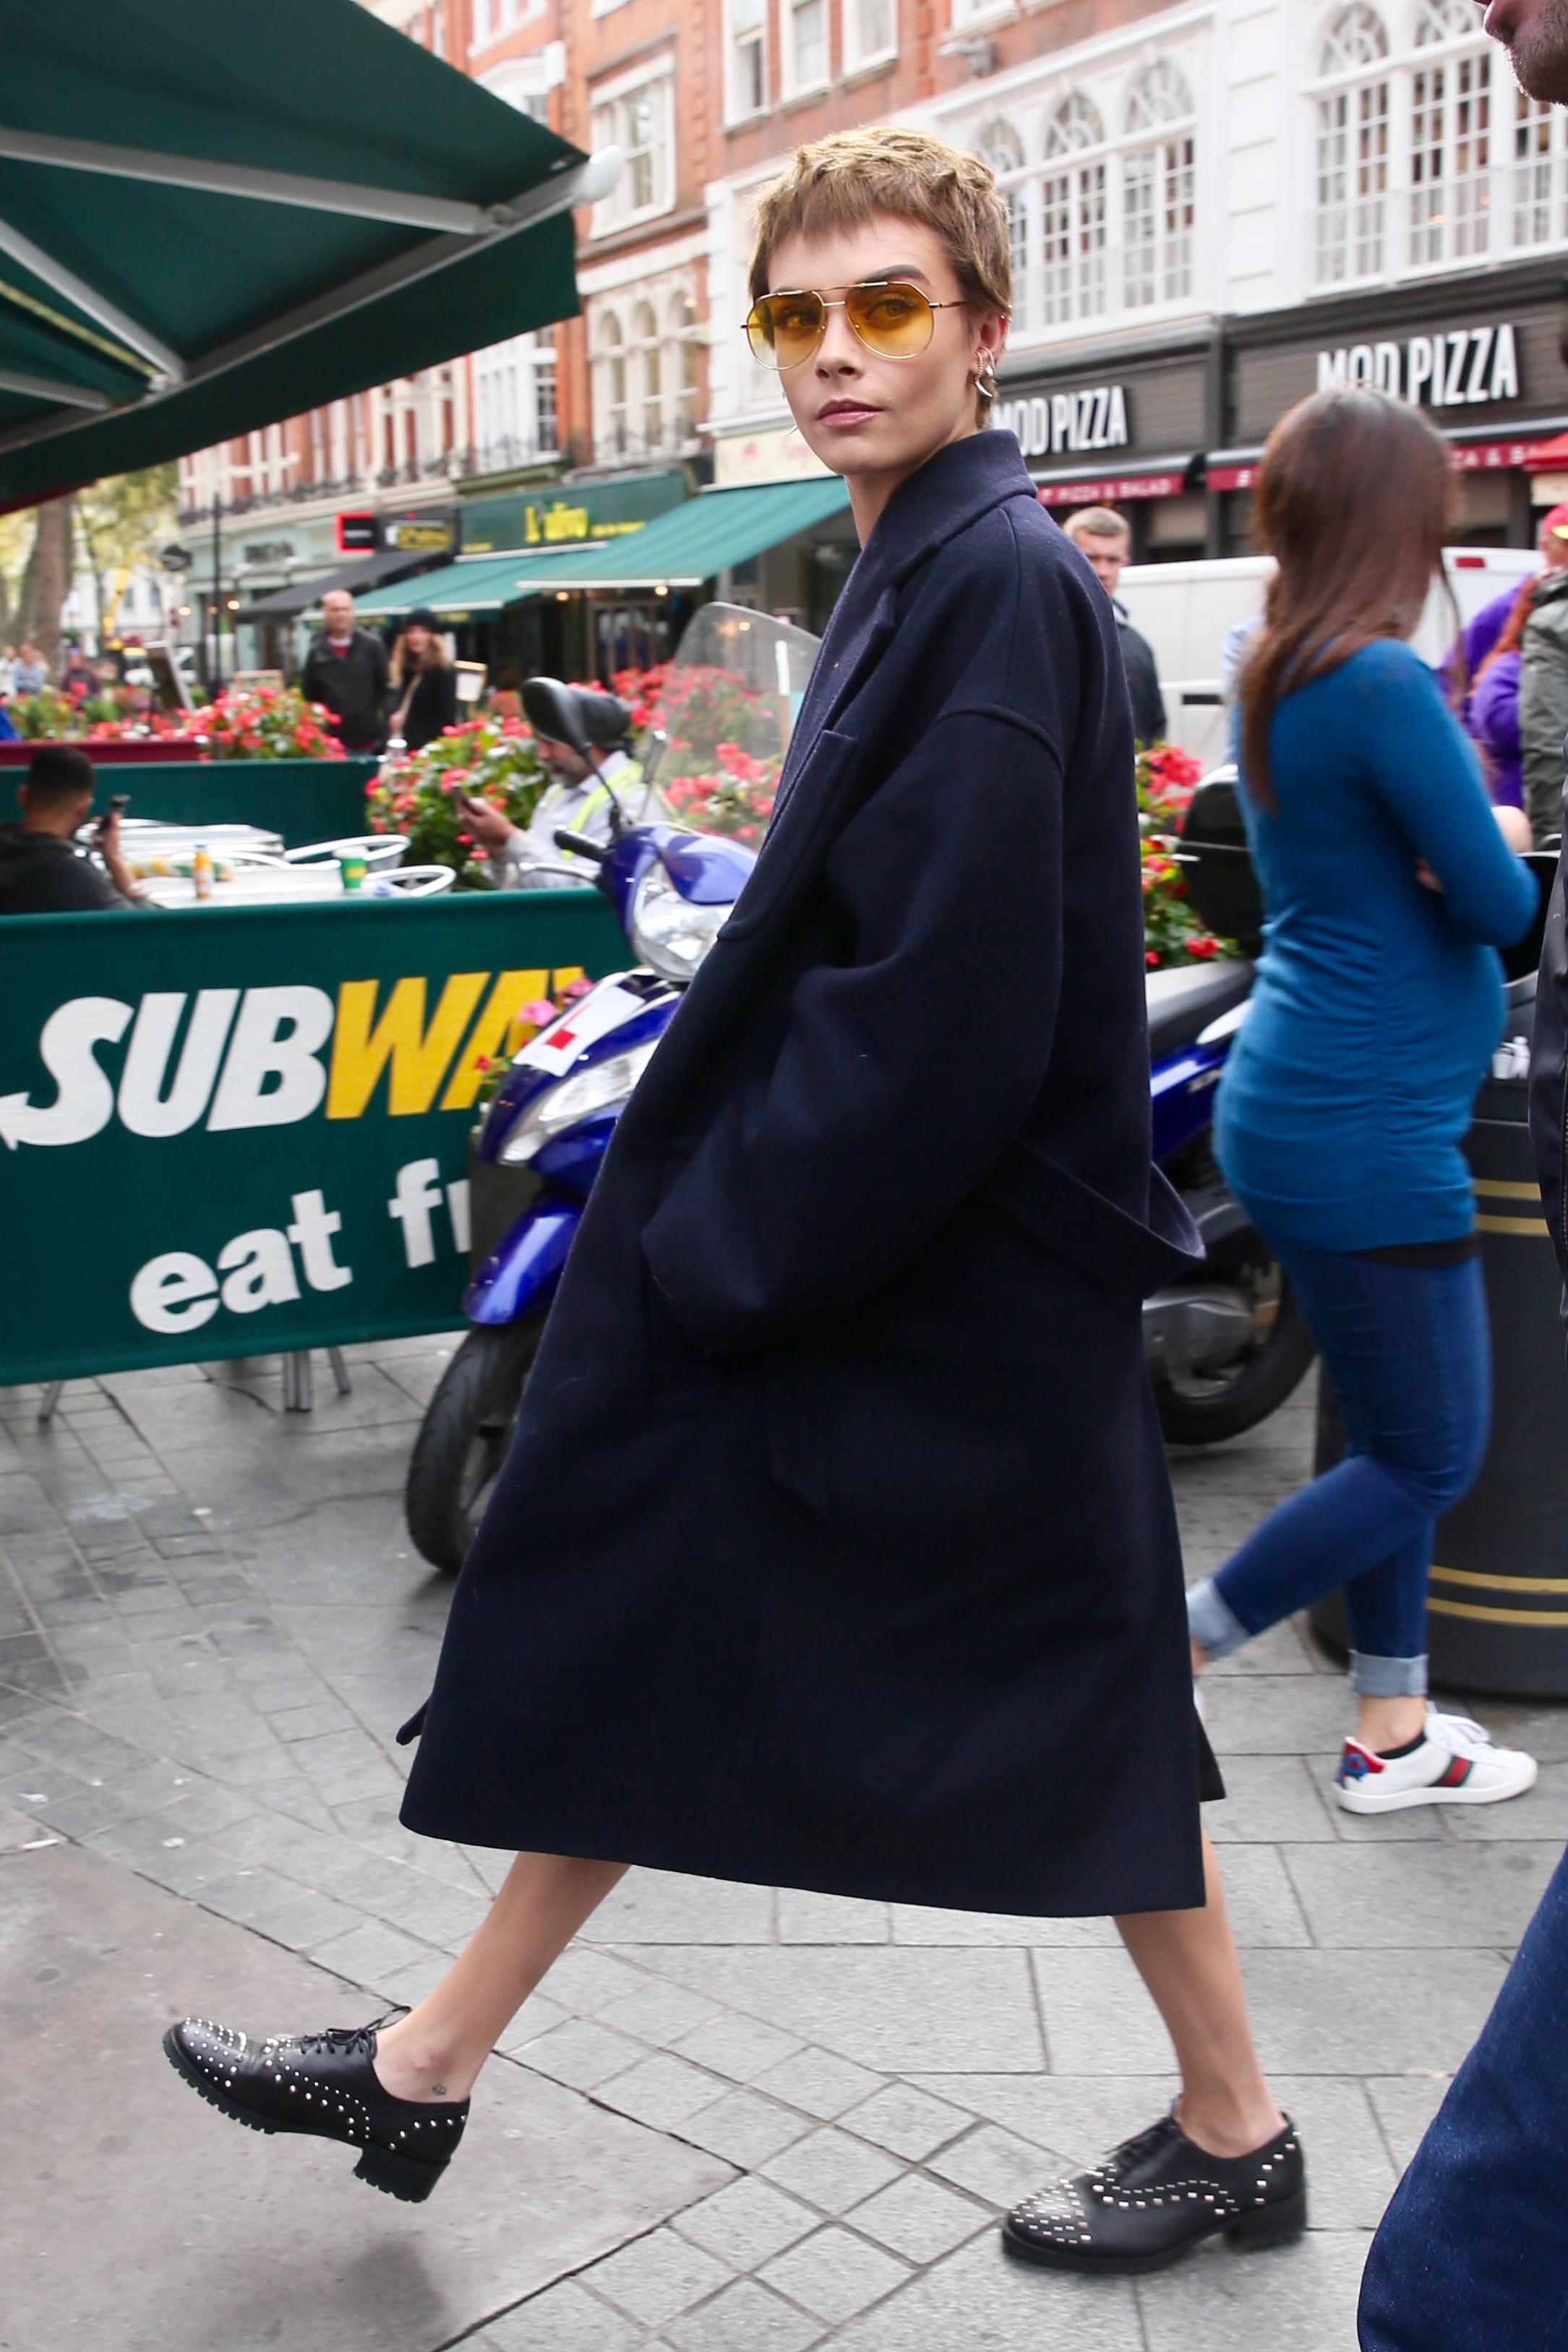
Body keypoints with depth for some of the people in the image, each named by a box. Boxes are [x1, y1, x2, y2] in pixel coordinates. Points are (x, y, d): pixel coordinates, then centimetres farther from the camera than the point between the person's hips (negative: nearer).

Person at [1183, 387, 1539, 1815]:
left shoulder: (1280, 680, 10)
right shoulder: (1382, 683, -19)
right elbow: (1498, 905, -16)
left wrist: (1461, 836, 0)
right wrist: (1496, 843, 6)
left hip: (1301, 1106, 10)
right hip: (1365, 1132, -10)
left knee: (1398, 1437, 17)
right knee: (1428, 1459, 3)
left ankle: (1393, 1737, 28)